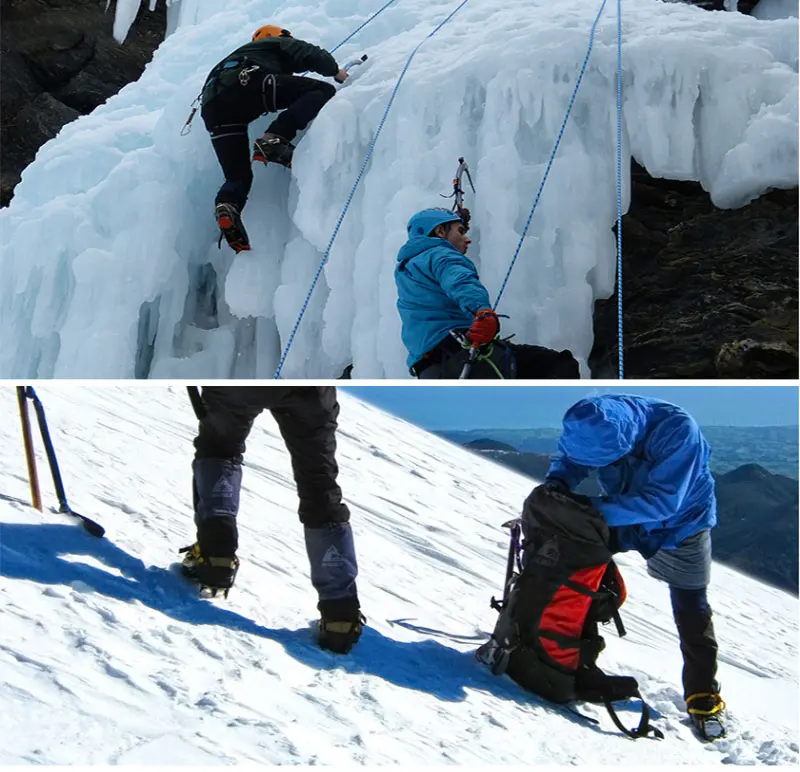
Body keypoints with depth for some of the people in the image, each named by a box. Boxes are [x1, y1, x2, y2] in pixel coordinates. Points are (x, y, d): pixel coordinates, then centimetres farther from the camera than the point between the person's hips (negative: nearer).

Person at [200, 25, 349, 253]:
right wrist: (335, 71, 29)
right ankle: (274, 139, -21)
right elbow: (312, 56, 12)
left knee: (238, 175, 11)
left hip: (212, 104, 7)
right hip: (246, 80, -6)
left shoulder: (246, 51, 46)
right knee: (323, 91, -2)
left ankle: (227, 206, -24)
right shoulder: (280, 43, 27)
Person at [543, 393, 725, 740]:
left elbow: (661, 502, -41)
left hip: (680, 523, -4)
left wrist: (595, 510, -46)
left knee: (691, 611, 2)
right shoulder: (594, 422, -28)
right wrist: (557, 480, -33)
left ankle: (703, 695, 20)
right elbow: (569, 456, -9)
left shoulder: (678, 430, -41)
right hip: (622, 516, 4)